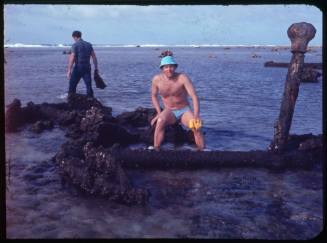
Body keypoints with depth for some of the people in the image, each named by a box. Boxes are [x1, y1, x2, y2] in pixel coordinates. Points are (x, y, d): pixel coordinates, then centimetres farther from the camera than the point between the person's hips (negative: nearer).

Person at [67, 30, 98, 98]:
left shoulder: (75, 45, -7)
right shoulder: (89, 44, 9)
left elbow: (72, 58, -15)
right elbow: (94, 57, 7)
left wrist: (69, 71, -16)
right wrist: (96, 68, 12)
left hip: (78, 67, -4)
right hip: (87, 67, 4)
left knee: (72, 85, 8)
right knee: (89, 85, 4)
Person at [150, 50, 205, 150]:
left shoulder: (183, 78, -18)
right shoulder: (157, 79, -9)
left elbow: (194, 96, -24)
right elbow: (154, 96, 9)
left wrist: (196, 115, -37)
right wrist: (159, 112, -4)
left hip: (184, 111, -1)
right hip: (169, 112, 1)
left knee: (197, 126, -29)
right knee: (160, 121, -34)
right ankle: (156, 150, -29)